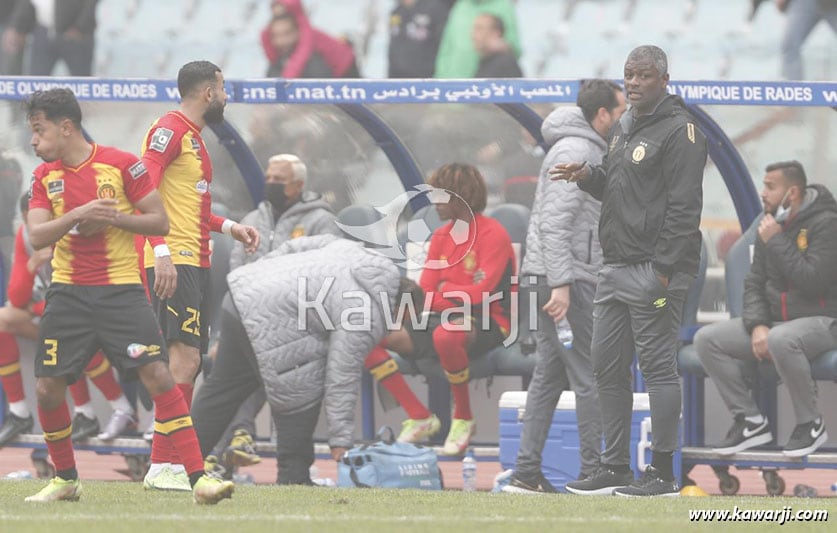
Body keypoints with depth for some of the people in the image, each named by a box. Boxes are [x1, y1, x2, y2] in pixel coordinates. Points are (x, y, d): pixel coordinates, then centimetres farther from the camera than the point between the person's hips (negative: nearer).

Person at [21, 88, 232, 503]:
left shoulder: (122, 165, -5)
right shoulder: (45, 176, 7)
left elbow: (160, 222, -4)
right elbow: (36, 236, -3)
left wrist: (112, 218, -17)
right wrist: (78, 215, -19)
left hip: (121, 289, -4)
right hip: (68, 293, 4)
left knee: (157, 375, -14)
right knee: (47, 387, 0)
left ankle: (198, 477, -15)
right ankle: (65, 478, 21)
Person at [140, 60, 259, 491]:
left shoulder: (192, 136, 22)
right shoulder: (170, 129, -9)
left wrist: (228, 227, 23)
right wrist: (161, 252, -27)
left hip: (193, 261, 11)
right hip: (173, 261, -11)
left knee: (188, 359, 10)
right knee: (185, 356, -16)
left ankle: (175, 461, 13)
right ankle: (162, 465, -18)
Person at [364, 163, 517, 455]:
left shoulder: (493, 234, -8)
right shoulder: (440, 237, 15)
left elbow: (481, 293, -16)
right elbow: (425, 290, 10)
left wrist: (443, 291, -2)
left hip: (487, 323, -8)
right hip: (445, 318, 8)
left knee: (445, 335, -44)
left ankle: (464, 419, -21)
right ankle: (420, 418, -8)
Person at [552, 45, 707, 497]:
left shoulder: (678, 131, -10)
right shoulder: (623, 128, 19)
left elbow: (684, 206, -15)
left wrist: (664, 269, -20)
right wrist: (587, 176, 6)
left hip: (653, 270, -10)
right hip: (615, 268, 10)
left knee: (657, 365, -8)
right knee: (607, 367, 10)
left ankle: (662, 472, -5)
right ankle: (614, 468, 16)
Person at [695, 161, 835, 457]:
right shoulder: (770, 226, 10)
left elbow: (813, 282, -24)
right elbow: (754, 283, 9)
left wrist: (777, 242, -19)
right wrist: (757, 325, -9)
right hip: (774, 319, 8)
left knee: (781, 340, -41)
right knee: (706, 339, -9)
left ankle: (811, 425, -21)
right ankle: (750, 421, -4)